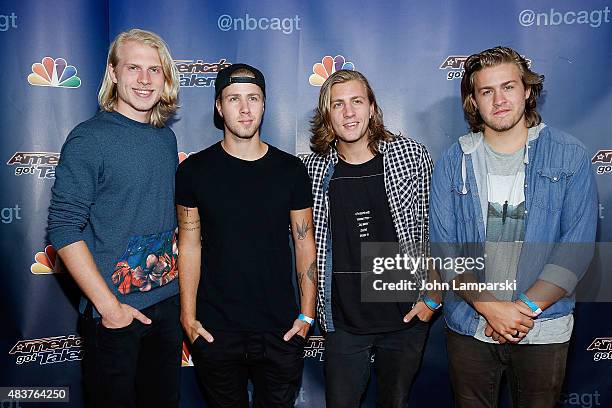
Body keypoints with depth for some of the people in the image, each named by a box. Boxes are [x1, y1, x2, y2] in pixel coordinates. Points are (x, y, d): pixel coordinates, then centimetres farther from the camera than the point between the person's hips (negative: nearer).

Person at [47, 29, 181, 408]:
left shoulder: (166, 137, 5)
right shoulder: (89, 139, -13)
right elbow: (64, 230, -16)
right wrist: (109, 305, -18)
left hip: (168, 302, 6)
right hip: (113, 311, -6)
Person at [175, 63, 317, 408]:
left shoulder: (290, 169, -2)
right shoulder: (195, 170, -3)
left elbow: (305, 243, 2)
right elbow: (190, 245, 0)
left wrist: (307, 314, -2)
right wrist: (188, 315, -3)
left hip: (280, 328, 1)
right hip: (214, 328, 0)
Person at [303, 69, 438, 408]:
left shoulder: (412, 156, -6)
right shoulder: (314, 169, -3)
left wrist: (433, 295, -2)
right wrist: (316, 309, 5)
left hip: (407, 316, 0)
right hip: (344, 322, 1)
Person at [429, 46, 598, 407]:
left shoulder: (570, 157, -3)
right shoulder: (454, 163, -1)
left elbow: (577, 244, -8)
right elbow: (444, 246, -6)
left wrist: (526, 308, -16)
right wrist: (489, 307, -16)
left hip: (543, 331, 0)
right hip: (468, 327, 1)